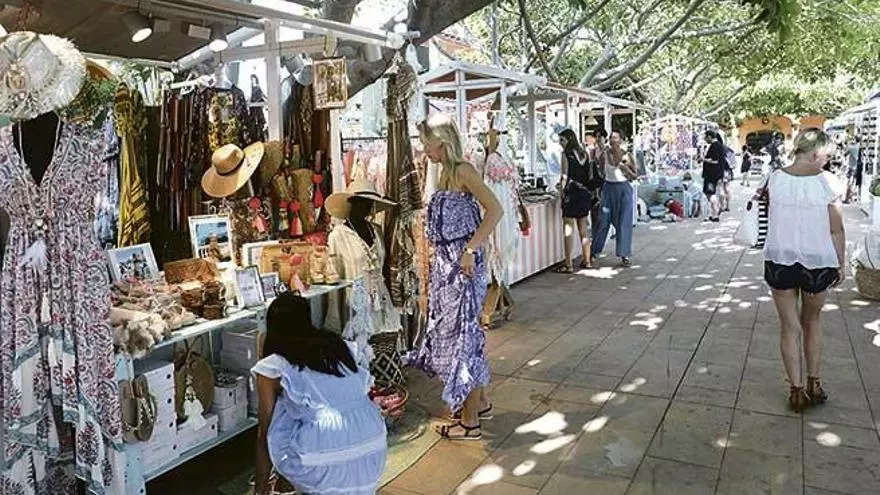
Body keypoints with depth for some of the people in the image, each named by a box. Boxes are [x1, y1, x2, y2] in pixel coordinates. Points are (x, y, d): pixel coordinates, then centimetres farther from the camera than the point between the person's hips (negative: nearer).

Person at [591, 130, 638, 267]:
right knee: (603, 221, 2)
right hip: (609, 188, 1)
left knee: (624, 223, 1)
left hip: (623, 189, -1)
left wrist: (625, 167, -15)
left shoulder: (626, 156, -3)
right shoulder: (605, 153, 0)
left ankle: (624, 256, 9)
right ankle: (594, 252, 14)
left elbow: (635, 176, 3)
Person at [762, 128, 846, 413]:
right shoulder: (828, 183, -12)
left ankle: (797, 391, 14)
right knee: (812, 321, 21)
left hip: (779, 260, 1)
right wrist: (841, 265, 5)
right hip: (818, 262, -1)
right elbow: (837, 231, -7)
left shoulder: (775, 179, -7)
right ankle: (814, 384, 27)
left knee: (790, 327, 11)